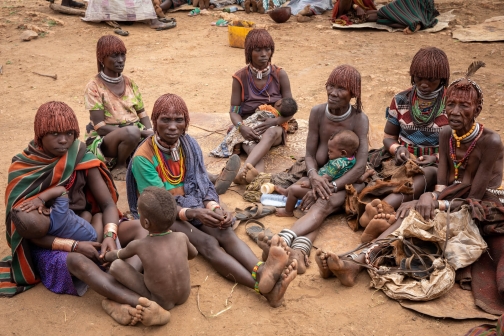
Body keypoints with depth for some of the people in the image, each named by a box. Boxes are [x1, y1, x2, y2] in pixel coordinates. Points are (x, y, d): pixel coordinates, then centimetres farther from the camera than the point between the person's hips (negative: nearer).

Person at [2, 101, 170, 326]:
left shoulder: (82, 159, -3)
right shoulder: (22, 171, -12)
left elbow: (108, 203, -5)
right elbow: (27, 228, -15)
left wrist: (110, 236, -27)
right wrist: (74, 246, -27)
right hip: (49, 245, -4)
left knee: (142, 227, -18)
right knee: (78, 261, -38)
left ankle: (121, 301, -40)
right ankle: (142, 303, -50)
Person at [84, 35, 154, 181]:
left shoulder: (129, 83, 8)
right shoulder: (94, 87, -10)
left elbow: (142, 113, 10)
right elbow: (100, 126, -16)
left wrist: (149, 131, -14)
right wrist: (141, 132, -23)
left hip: (135, 134, 5)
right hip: (104, 139, -5)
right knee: (131, 132, -37)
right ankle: (119, 166, -10)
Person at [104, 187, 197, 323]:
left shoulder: (138, 245, -18)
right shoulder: (182, 237, -12)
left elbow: (117, 255, 6)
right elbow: (193, 253, 13)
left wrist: (105, 256, 28)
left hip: (161, 302, -3)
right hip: (184, 296, 3)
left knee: (116, 265, -9)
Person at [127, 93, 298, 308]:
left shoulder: (189, 145, -1)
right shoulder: (143, 158, -16)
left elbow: (202, 184, 1)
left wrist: (214, 208, -21)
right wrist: (194, 213, -33)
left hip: (192, 205, 5)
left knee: (226, 232, -27)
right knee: (208, 243, -31)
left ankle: (262, 272, -55)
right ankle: (262, 285, -55)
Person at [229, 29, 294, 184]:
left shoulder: (280, 75, -1)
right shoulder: (240, 77, -1)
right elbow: (234, 111, 0)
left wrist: (274, 121, -22)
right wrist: (241, 127, -23)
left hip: (274, 127, -1)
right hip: (249, 129, 1)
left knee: (271, 133, -39)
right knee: (251, 145, -36)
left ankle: (244, 169, -63)